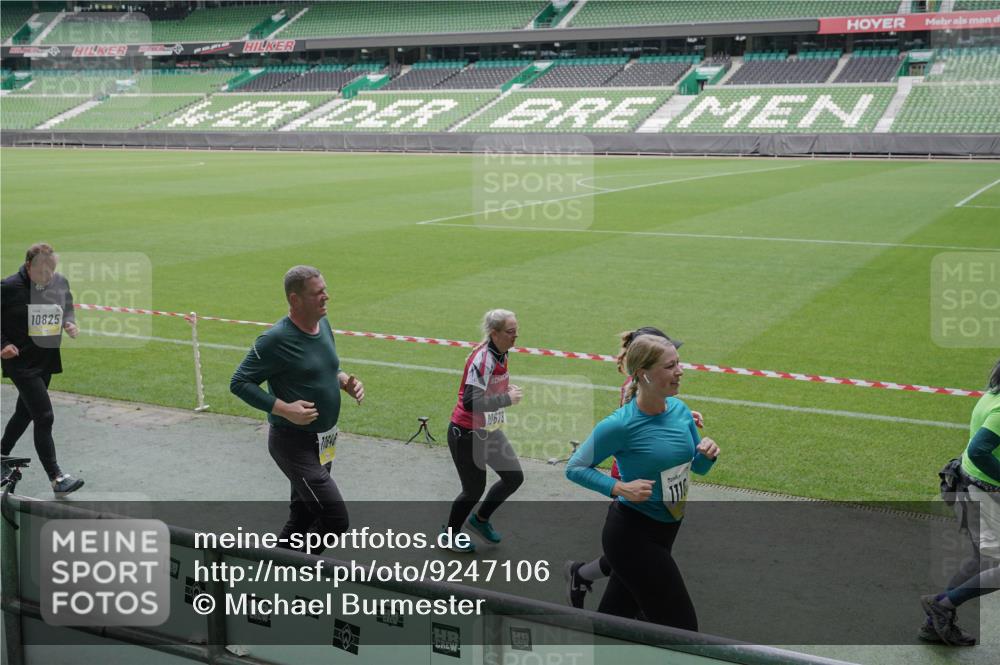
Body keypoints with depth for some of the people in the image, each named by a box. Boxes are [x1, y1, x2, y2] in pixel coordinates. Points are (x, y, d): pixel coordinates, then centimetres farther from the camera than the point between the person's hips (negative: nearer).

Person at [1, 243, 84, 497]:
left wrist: (70, 324, -3)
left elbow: (67, 310, 18)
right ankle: (57, 479, -8)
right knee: (44, 416, -11)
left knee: (25, 413, 20)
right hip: (21, 362, -6)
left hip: (47, 361, 6)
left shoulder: (60, 282, 2)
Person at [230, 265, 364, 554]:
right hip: (294, 443, -8)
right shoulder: (276, 339, -20)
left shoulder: (323, 324, 4)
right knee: (335, 519, -13)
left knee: (303, 515, 19)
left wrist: (345, 381, -1)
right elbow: (239, 382, -16)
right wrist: (284, 409, -25)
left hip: (323, 441, 8)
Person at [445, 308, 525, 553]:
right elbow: (470, 402, -34)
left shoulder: (500, 354, 2)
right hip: (467, 435, -9)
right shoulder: (482, 359, -26)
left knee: (514, 477, 9)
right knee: (474, 488, 4)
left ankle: (480, 519, 32)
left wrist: (508, 389, 1)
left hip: (489, 432, 9)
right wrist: (507, 399, -27)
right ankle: (450, 534, 30)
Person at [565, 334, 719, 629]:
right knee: (681, 627, -3)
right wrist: (620, 488, -24)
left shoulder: (680, 409, -2)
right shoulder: (620, 425, -22)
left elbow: (697, 468, 10)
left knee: (615, 615, 20)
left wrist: (708, 454, -13)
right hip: (632, 534, -7)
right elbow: (575, 468, -11)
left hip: (666, 527, 7)